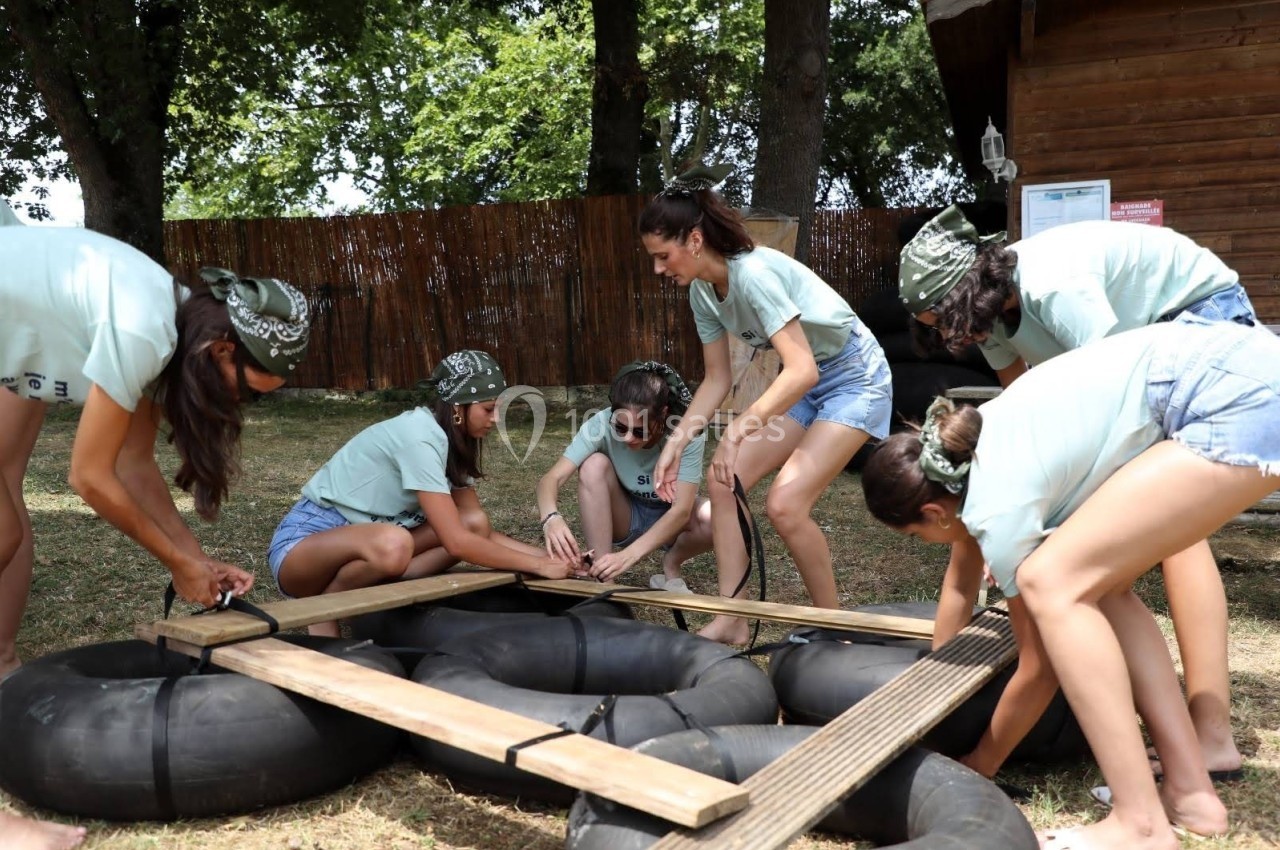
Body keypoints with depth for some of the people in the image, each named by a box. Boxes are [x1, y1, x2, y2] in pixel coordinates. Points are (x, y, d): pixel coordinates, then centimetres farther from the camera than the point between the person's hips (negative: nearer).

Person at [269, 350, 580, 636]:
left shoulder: (451, 439, 1)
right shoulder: (418, 436, -25)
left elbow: (477, 528, 4)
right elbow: (456, 542, -27)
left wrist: (546, 556, -6)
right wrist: (538, 566, -22)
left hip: (361, 543, 8)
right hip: (304, 543, -7)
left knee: (474, 525, -8)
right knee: (393, 545, -40)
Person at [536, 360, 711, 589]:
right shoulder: (601, 425, -26)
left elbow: (681, 510, -32)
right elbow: (551, 479, -30)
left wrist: (628, 555, -43)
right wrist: (551, 517, -53)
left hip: (671, 519, -1)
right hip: (624, 518, 1)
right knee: (594, 465, -30)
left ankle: (671, 565, -1)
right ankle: (603, 579, -20)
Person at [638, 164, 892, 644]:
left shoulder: (753, 273, -29)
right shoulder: (702, 292, -3)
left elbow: (802, 371, -35)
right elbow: (717, 381, 3)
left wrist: (738, 429, -41)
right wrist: (676, 444, -5)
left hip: (853, 379, -8)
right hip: (805, 382, 8)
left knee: (784, 504, -18)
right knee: (722, 481, -3)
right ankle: (731, 620, 5)